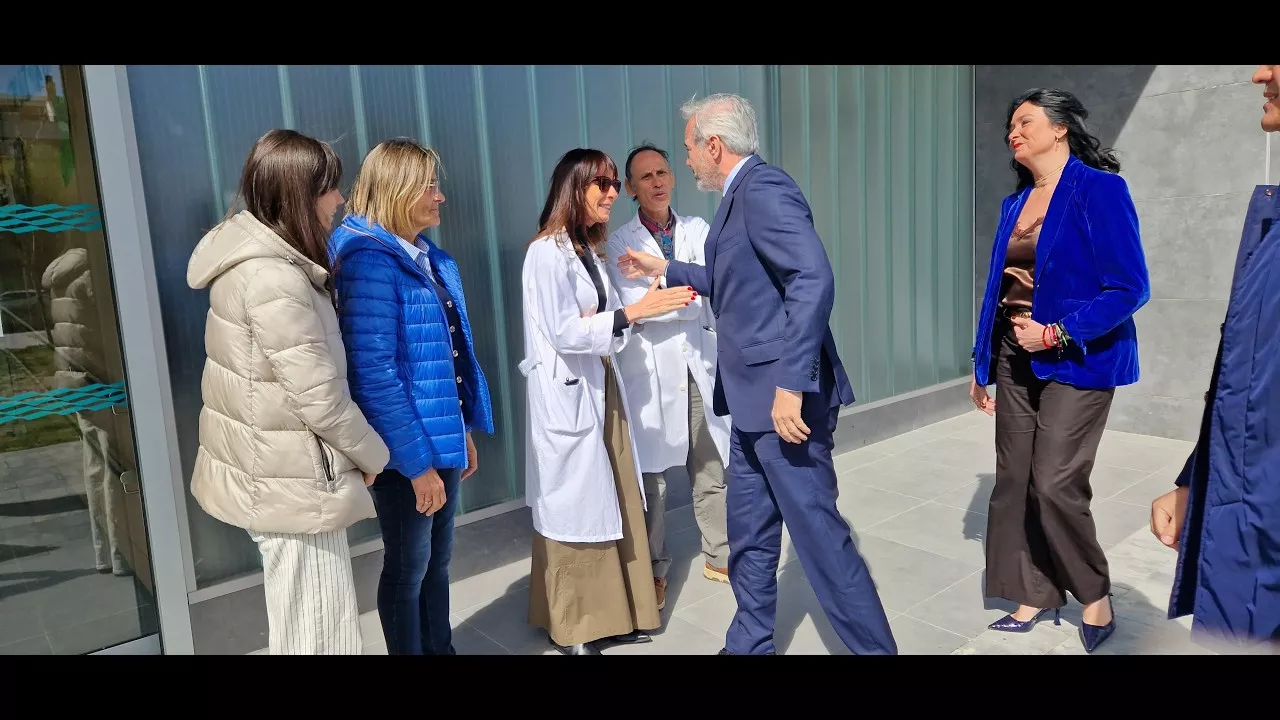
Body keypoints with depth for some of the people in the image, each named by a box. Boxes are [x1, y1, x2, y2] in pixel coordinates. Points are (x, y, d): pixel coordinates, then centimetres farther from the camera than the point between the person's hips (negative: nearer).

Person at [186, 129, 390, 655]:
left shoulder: (263, 258, 9)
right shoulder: (273, 278, -23)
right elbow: (319, 397, -22)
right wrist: (374, 456, -7)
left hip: (280, 472, 10)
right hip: (293, 482, -10)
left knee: (303, 624, 21)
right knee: (318, 633, 3)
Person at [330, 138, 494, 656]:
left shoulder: (429, 257, 8)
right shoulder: (371, 263, -19)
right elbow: (374, 373, -23)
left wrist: (463, 432, 15)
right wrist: (417, 462, -21)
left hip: (442, 440, 8)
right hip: (406, 451, -8)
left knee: (437, 559, 20)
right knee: (408, 566, 10)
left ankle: (441, 648, 37)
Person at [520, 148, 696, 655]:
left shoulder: (587, 249, 13)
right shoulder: (547, 252, -15)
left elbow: (596, 322, 12)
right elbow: (564, 332, -20)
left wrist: (650, 305, -1)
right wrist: (634, 312, -23)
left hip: (600, 388, 9)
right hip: (567, 395, -8)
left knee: (610, 502, 13)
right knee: (574, 508, 3)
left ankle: (608, 613, 27)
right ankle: (570, 625, 20)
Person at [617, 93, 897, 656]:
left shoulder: (764, 189, -15)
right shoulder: (743, 195, 16)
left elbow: (813, 281, -26)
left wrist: (791, 385, -29)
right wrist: (665, 269, 35)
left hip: (786, 397, -10)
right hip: (756, 399, 10)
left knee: (819, 535, -2)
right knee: (750, 537, 18)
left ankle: (875, 647, 14)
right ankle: (749, 644, 32)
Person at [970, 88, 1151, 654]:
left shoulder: (1099, 189, -10)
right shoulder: (1015, 204, 11)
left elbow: (1129, 288, -15)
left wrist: (1056, 334, -20)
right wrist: (982, 365, 14)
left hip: (1076, 362, -7)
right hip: (1017, 362, 7)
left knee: (1055, 486, -9)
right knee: (1014, 483, 7)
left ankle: (1096, 603, 15)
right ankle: (1033, 600, 22)